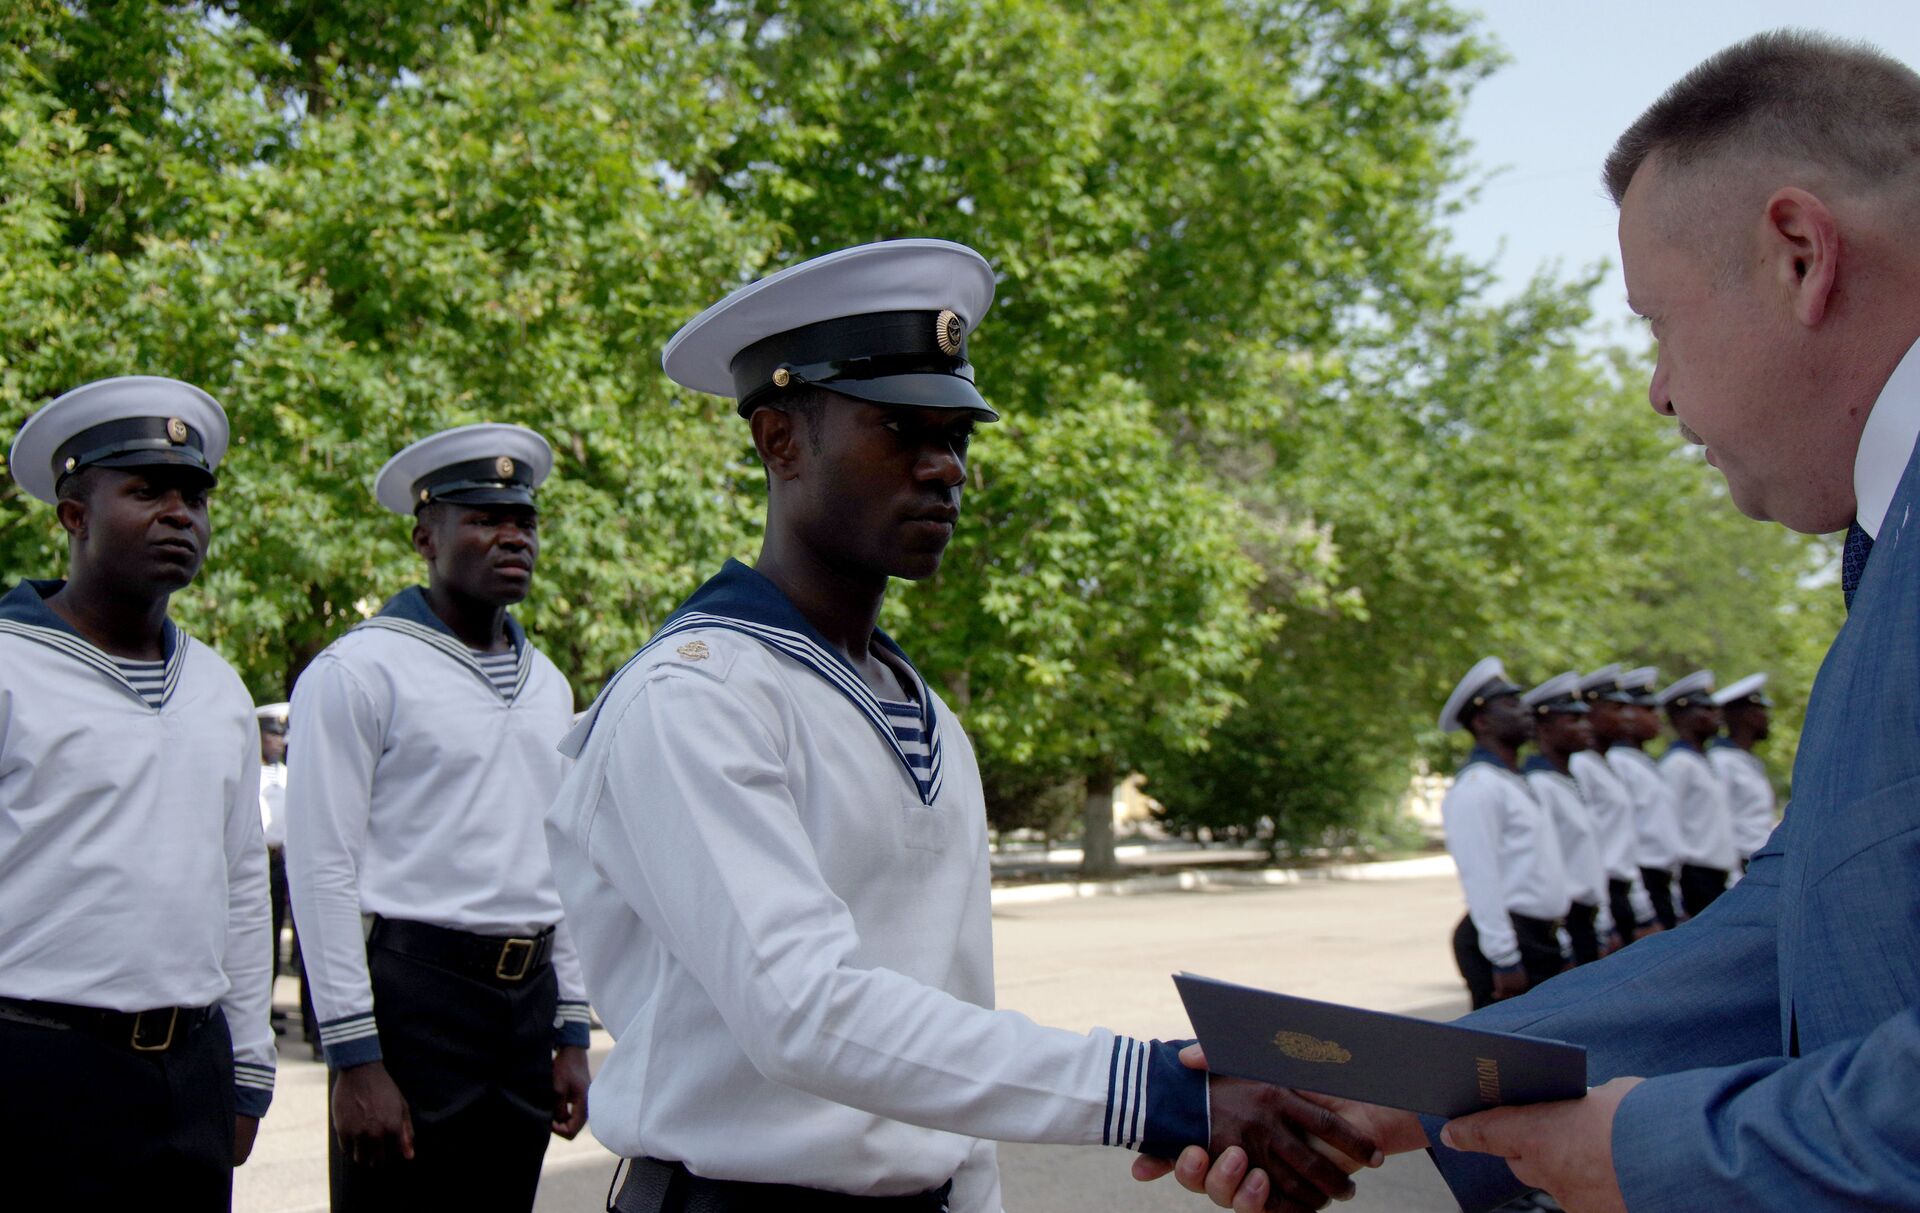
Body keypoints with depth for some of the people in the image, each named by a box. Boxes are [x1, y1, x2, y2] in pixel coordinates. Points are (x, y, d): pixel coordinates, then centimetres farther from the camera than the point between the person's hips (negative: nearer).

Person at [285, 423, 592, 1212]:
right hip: (413, 989, -6)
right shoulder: (360, 669, -5)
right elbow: (322, 869, -10)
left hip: (526, 995, 6)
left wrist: (571, 1033, 13)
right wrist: (354, 1057, -15)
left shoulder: (548, 685, 16)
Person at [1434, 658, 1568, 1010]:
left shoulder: (1519, 783, 18)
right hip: (1507, 939, -9)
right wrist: (1504, 960, -21)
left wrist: (1561, 945, 20)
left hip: (1541, 939, 9)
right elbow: (1480, 879, -19)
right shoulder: (1476, 786, -13)